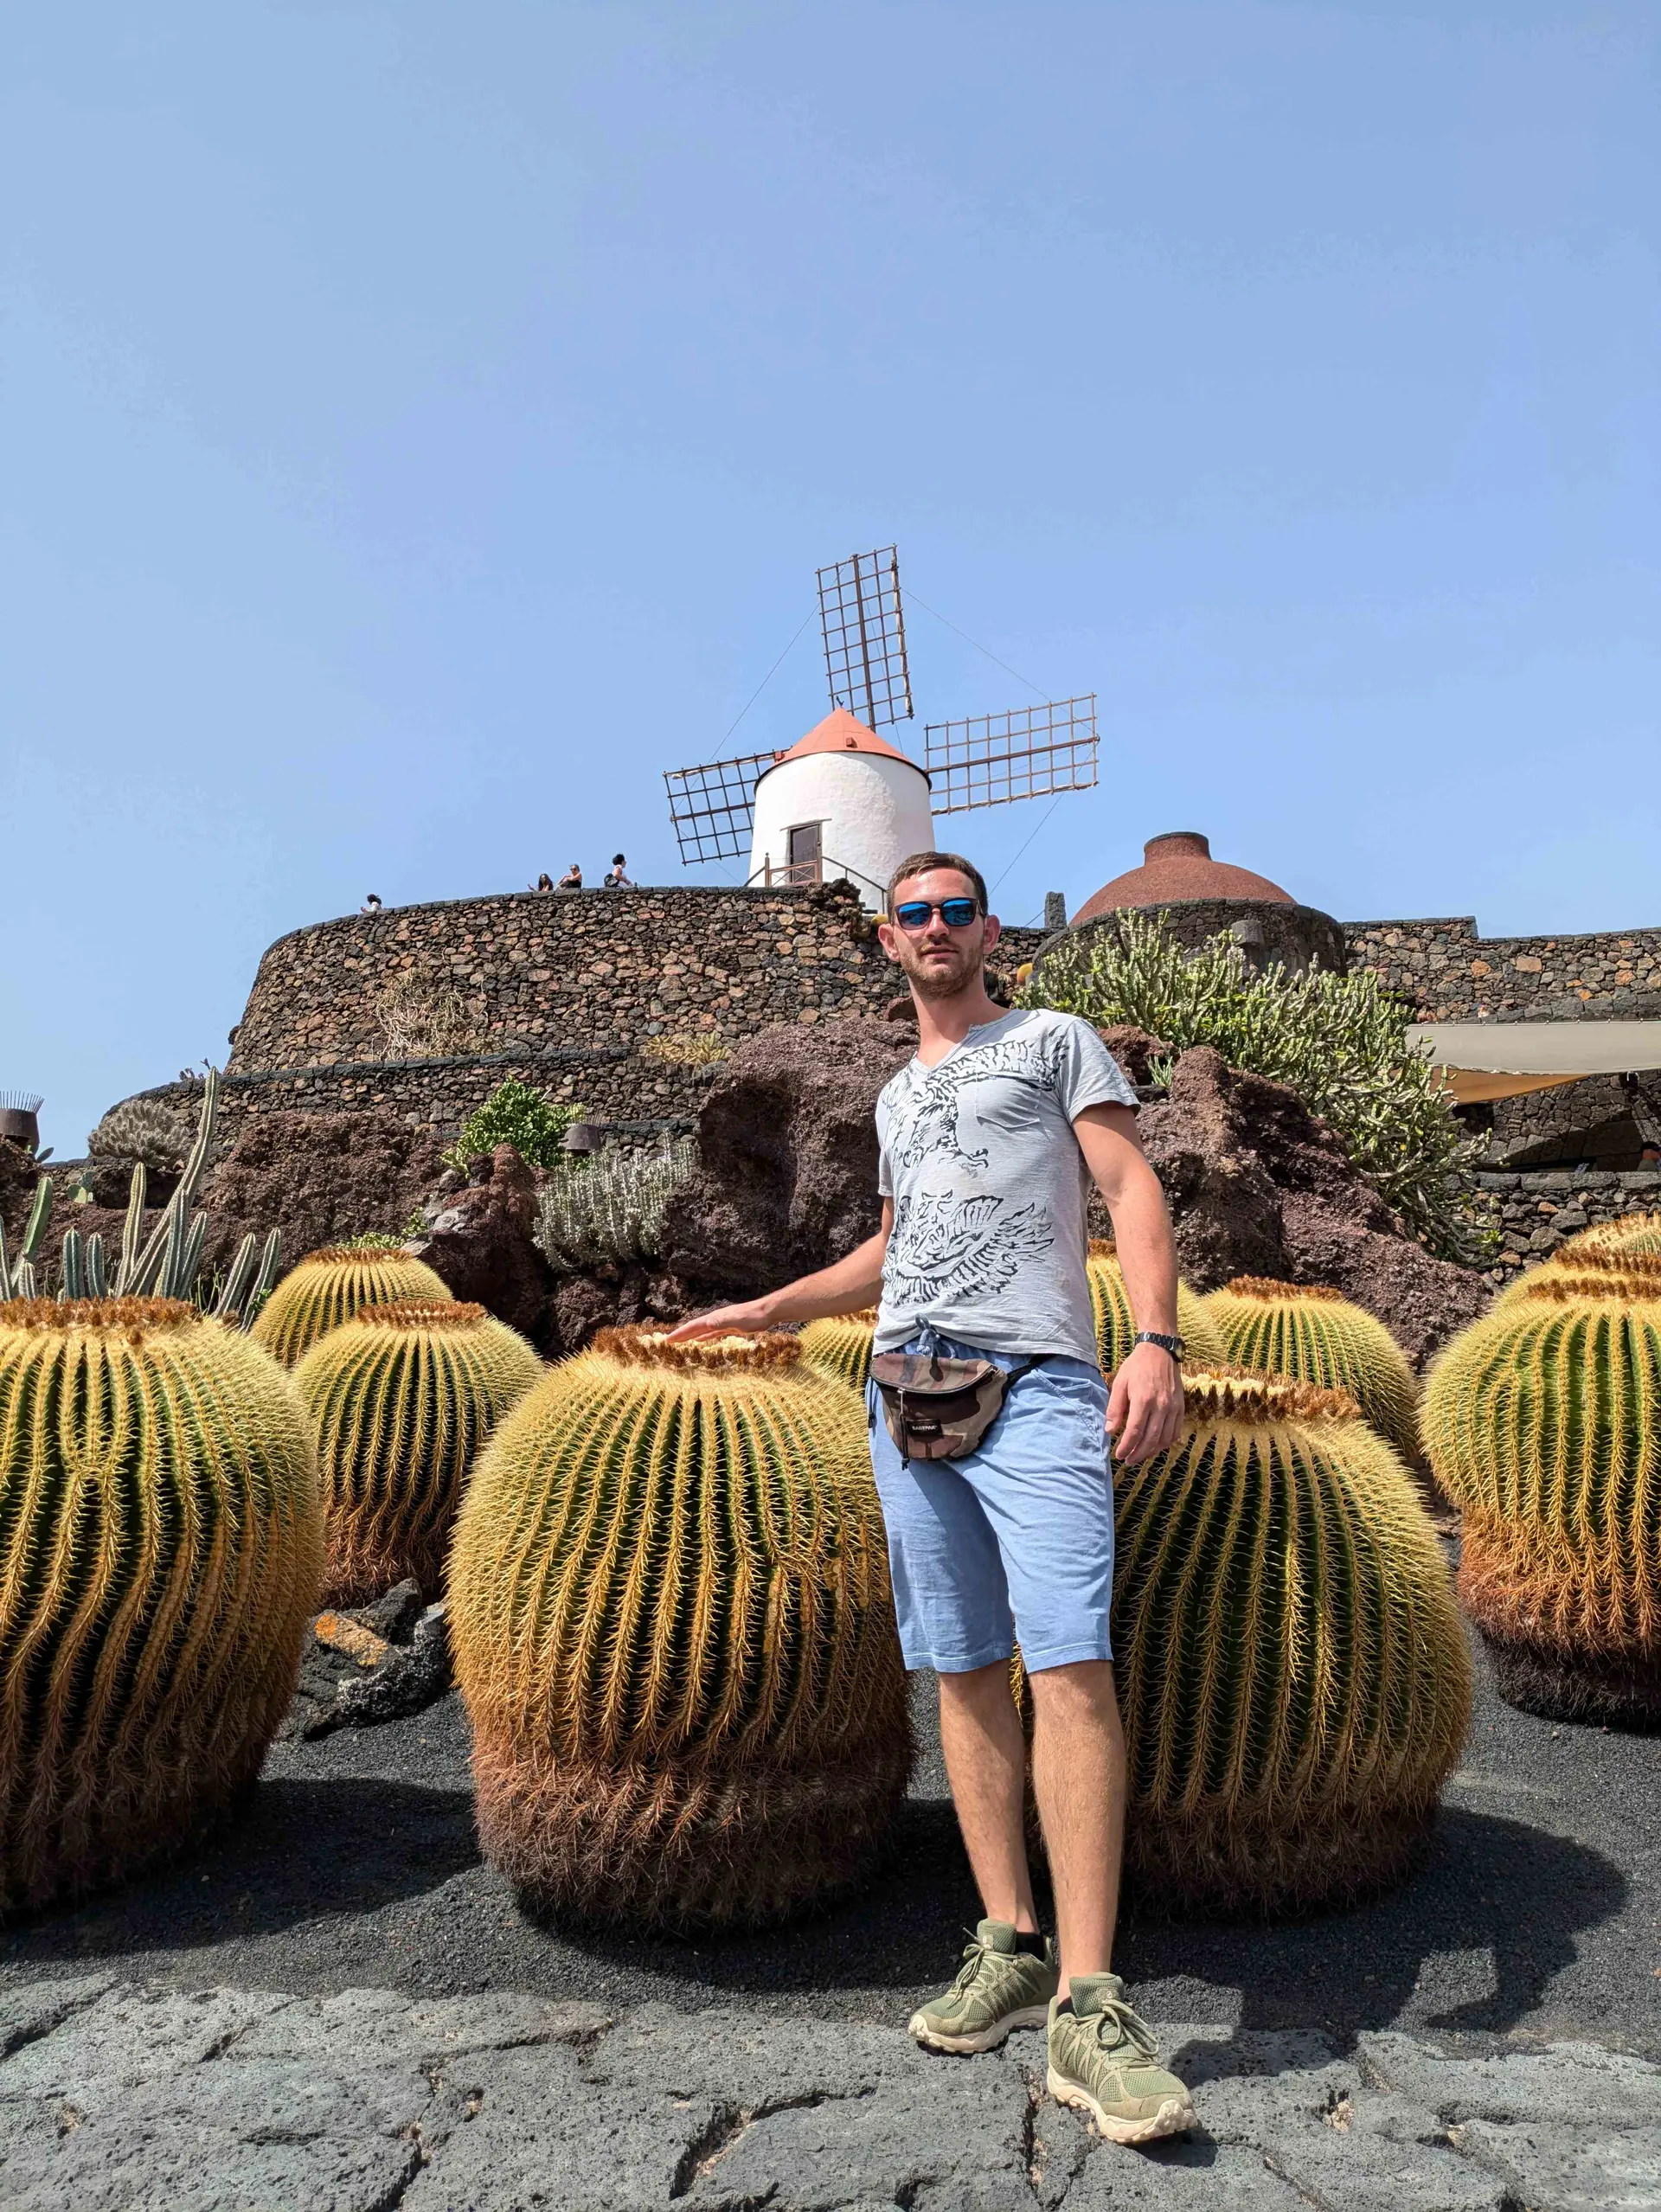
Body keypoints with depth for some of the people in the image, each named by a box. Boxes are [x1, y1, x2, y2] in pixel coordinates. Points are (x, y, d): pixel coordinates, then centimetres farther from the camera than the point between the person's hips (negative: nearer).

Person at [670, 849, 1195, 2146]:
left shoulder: (1056, 1042, 10)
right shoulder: (896, 1097, 26)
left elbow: (1133, 1190, 0)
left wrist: (1159, 1341, -16)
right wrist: (767, 1310, 34)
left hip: (1037, 1387, -5)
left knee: (1073, 1667, -15)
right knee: (965, 1671, 5)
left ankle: (1087, 2009, -12)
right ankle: (1010, 1952, 13)